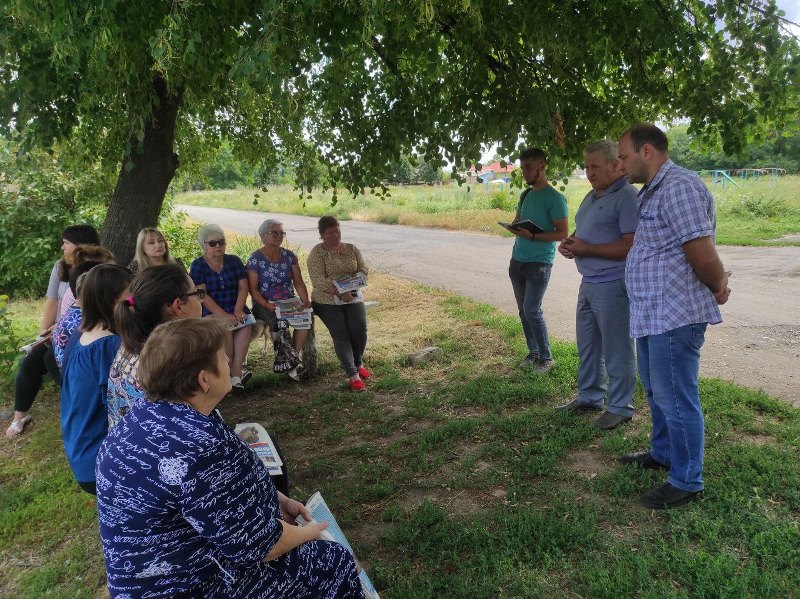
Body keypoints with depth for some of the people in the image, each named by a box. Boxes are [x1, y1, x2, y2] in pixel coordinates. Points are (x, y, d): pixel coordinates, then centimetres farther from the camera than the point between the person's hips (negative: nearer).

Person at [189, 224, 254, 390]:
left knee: (246, 323, -28)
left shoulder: (234, 261, 11)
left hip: (235, 308, 3)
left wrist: (238, 310, -15)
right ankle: (235, 373, -21)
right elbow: (202, 295, -10)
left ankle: (235, 373, -29)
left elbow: (243, 287, 3)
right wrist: (224, 316, -21)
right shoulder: (198, 265, 0)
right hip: (211, 311, -2)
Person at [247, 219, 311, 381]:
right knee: (278, 320, -34)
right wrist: (267, 305, -22)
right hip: (264, 304, -3)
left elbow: (298, 282, 7)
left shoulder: (289, 256, 9)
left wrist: (305, 300, -11)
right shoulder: (255, 258, -3)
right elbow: (253, 289, -7)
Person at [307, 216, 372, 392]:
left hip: (352, 297, 3)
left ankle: (358, 364, 8)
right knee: (340, 333, -16)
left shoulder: (352, 249, 11)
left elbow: (363, 269, 6)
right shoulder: (317, 252, -5)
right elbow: (318, 281, -16)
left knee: (359, 328, -16)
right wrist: (339, 292, -27)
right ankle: (352, 375, -17)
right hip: (327, 300, -3)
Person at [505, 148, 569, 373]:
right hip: (517, 261, 7)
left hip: (539, 263, -7)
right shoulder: (525, 195, 11)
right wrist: (513, 226, -3)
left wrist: (532, 236, -24)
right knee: (523, 310, 10)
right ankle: (533, 352, 23)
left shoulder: (555, 198, -12)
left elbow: (563, 233, -14)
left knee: (532, 310, -8)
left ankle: (546, 358, 6)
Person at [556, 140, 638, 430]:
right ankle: (589, 396, 33)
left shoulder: (626, 197, -15)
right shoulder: (592, 196, 15)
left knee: (616, 350, 2)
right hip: (589, 283, 9)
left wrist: (585, 249, -20)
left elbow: (630, 245, -22)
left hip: (612, 285, -9)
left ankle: (620, 407, 16)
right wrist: (569, 244, 2)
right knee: (587, 344, 18)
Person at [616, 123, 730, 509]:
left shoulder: (679, 187, -18)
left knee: (676, 398, 0)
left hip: (674, 316, -11)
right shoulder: (653, 191, 16)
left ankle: (687, 482, 15)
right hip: (653, 315, 11)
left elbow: (703, 255, -21)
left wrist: (718, 287, -4)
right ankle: (663, 453, 42)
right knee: (656, 391, 24)